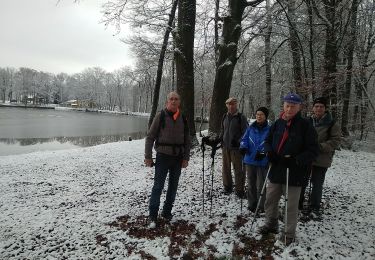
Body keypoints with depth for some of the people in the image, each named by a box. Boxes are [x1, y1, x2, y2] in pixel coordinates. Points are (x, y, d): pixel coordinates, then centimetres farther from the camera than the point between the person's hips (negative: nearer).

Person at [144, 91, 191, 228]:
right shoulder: (161, 116, -6)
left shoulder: (183, 118, 5)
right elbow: (150, 137, -5)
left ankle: (167, 212, 27)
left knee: (173, 186, 12)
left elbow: (187, 140, 8)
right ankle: (153, 216, 8)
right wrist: (148, 156, -8)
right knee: (158, 186, -3)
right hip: (163, 156, -4)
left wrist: (186, 158, 2)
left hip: (178, 157, 4)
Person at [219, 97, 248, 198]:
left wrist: (239, 142, -16)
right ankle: (227, 187, 27)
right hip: (225, 147, 5)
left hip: (236, 148, -5)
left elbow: (245, 133, -5)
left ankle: (239, 190, 9)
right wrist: (220, 139, 10)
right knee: (226, 168, 12)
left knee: (238, 169, -1)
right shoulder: (225, 117, 11)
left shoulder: (241, 117, -4)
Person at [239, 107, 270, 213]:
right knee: (251, 184, 14)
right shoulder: (250, 128, 6)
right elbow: (244, 139, 8)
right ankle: (252, 204, 29)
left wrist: (263, 152, -22)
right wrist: (243, 147, -12)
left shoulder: (269, 130, -5)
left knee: (261, 185, 3)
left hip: (262, 161, -4)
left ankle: (261, 206, 19)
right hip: (249, 160, 4)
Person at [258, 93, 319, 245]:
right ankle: (271, 224, 39)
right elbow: (268, 140, 15)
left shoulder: (305, 125, -9)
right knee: (270, 200, 16)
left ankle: (289, 234, 28)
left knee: (291, 205, 8)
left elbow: (313, 149, -9)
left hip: (295, 172, -5)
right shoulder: (278, 123, 4)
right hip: (276, 170, 5)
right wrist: (269, 152, -5)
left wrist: (297, 160, -23)